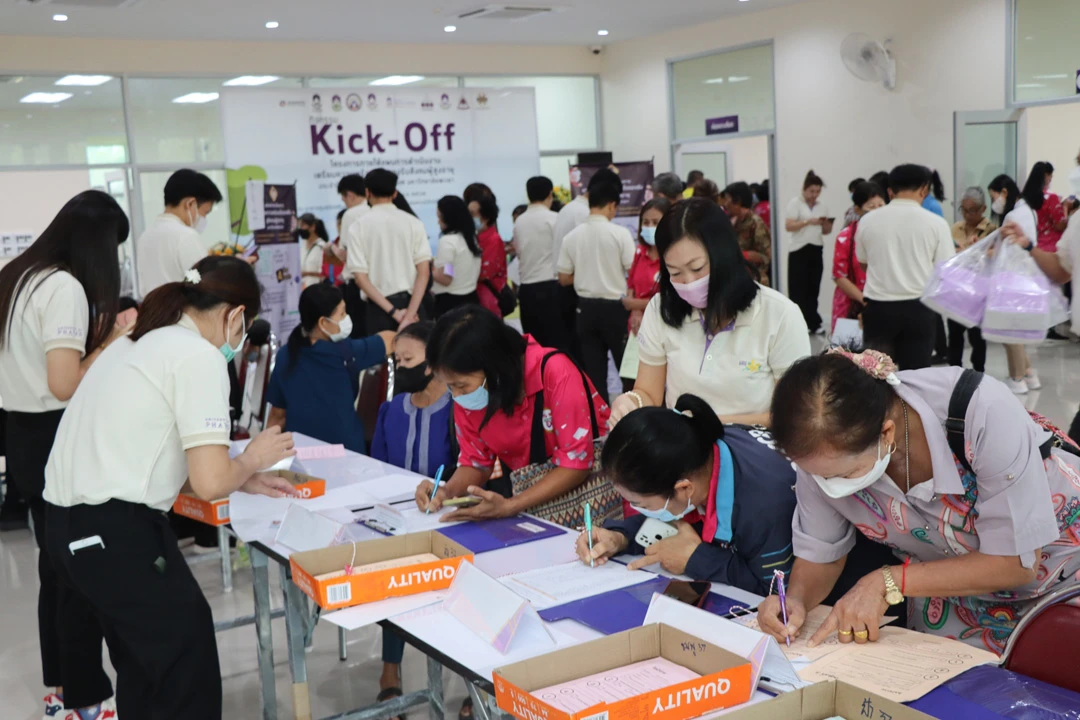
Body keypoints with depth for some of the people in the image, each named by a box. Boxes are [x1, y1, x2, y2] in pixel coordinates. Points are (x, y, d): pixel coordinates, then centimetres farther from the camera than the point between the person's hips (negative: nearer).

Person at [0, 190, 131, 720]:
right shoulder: (65, 288, -19)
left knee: (55, 563, 18)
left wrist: (98, 330, 14)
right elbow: (64, 384, -26)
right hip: (55, 440, -9)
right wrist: (111, 340, -13)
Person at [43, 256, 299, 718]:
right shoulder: (199, 356, -11)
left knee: (144, 665, 24)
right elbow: (210, 482, -17)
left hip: (69, 520, 10)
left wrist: (245, 482, 23)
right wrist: (252, 459, 5)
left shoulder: (141, 342, 18)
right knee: (188, 675, 5)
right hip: (116, 529, -10)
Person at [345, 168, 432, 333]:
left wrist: (393, 312, -9)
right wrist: (410, 312, -10)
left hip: (380, 308, -1)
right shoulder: (413, 223, 2)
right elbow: (424, 271, -7)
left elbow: (360, 276, -8)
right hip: (413, 303, 1)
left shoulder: (358, 227, -1)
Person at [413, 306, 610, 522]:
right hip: (526, 488, 4)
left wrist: (510, 506, -29)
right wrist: (447, 491, -17)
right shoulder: (467, 391, -9)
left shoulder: (556, 372, -25)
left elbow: (576, 463, -22)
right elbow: (477, 461, 3)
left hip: (585, 480, -3)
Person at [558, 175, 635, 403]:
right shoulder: (620, 233, -12)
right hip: (615, 306, -3)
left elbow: (564, 278, 4)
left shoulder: (572, 237, -1)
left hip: (586, 307, 3)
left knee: (593, 369, 8)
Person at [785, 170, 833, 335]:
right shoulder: (795, 203, -1)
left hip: (816, 251, 4)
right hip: (799, 251, -4)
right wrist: (808, 222, -20)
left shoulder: (822, 206, 13)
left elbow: (827, 231, 16)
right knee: (799, 289, -4)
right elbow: (788, 226, -10)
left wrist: (826, 224, -6)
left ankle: (813, 323, 9)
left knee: (813, 289, 4)